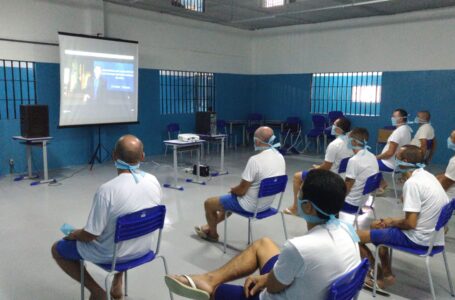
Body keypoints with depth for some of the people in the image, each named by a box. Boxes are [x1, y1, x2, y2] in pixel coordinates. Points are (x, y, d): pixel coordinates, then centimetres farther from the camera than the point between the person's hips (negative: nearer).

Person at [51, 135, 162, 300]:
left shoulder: (107, 190, -30)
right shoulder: (153, 181, -12)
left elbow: (89, 235, -21)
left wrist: (74, 234, 2)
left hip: (112, 254, -5)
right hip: (144, 248, 5)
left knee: (57, 249, 17)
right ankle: (117, 284, 34)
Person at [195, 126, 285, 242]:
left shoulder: (255, 160, -29)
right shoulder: (280, 157, -3)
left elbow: (241, 191, -23)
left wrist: (232, 190, 1)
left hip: (250, 205, -8)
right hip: (266, 203, 9)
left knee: (208, 203, 11)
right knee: (228, 198, 33)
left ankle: (213, 234, 34)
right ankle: (211, 226, 46)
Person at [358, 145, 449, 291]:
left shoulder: (412, 183, -23)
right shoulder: (427, 175, 6)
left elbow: (411, 223, -23)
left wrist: (393, 222, -4)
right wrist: (395, 220, 11)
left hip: (418, 238, -10)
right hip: (430, 233, 10)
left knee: (356, 236, -8)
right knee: (377, 226, 25)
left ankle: (379, 274, 15)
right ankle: (386, 274, 21)